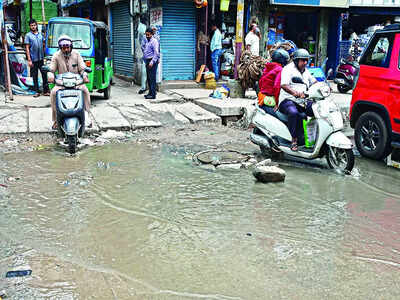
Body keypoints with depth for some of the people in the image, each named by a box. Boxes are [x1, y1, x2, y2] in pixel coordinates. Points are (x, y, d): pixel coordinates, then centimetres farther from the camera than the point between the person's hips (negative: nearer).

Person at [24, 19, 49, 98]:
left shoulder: (40, 34, 11)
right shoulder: (28, 35, -1)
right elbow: (27, 48, -4)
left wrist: (45, 55, 9)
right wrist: (29, 60, -10)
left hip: (41, 58, 3)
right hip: (34, 59, -3)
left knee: (44, 74, 2)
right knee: (35, 76, 4)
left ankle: (46, 91, 8)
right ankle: (37, 91, 11)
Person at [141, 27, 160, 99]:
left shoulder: (154, 41, -11)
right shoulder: (146, 41, 15)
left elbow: (156, 53, -17)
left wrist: (152, 62, -21)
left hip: (152, 61, -9)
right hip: (147, 61, 9)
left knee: (152, 78, -9)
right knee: (149, 78, 11)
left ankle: (153, 94, -8)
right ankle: (150, 92, 19)